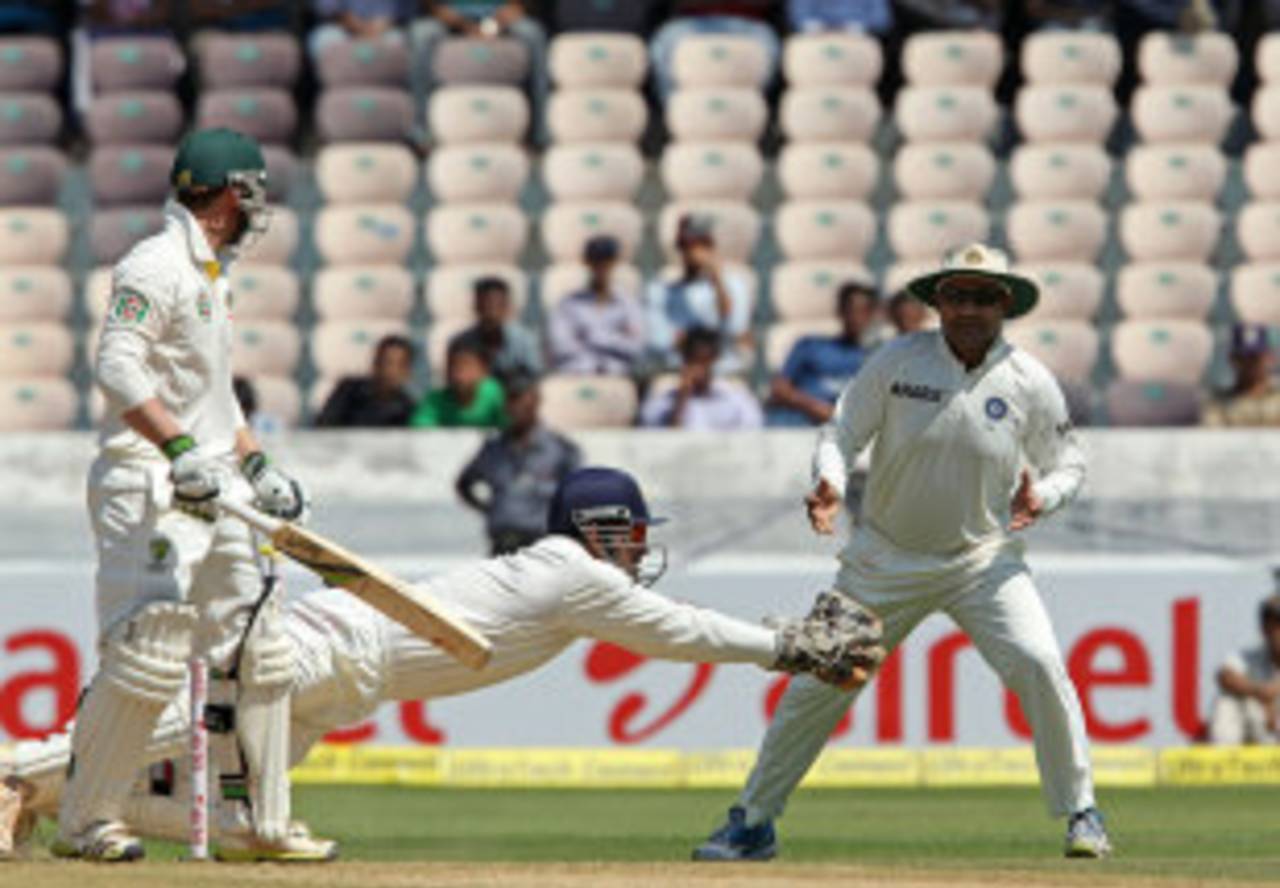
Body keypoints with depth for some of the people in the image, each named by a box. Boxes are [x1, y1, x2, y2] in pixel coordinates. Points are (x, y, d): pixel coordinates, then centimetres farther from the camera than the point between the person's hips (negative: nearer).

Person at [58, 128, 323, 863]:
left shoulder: (213, 275, 20)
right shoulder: (158, 267, -10)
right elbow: (118, 367, -21)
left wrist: (256, 466, 18)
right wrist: (181, 449, -28)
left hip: (211, 490, 10)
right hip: (150, 489, -10)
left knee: (260, 654, 9)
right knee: (147, 656, -13)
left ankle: (266, 823, 14)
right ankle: (84, 823, -6)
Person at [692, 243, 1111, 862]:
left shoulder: (1031, 383, -7)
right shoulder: (898, 362, -9)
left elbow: (1067, 464, 4)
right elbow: (841, 433, -3)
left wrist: (1041, 498, -18)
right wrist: (830, 484, -24)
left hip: (983, 560, -1)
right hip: (886, 557, 1)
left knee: (1038, 666, -21)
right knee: (817, 682, 1)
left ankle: (1080, 813, -5)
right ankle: (752, 822, 15)